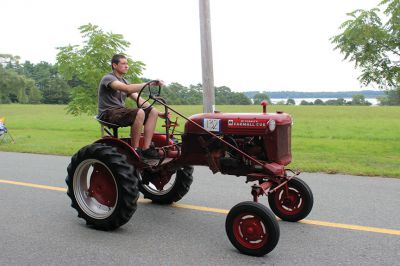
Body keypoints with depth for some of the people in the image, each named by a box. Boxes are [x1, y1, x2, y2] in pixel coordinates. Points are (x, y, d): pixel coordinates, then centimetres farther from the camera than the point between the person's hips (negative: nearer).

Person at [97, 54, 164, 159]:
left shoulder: (124, 81, 19)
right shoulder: (108, 78, -7)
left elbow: (139, 100, 13)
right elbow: (127, 88, -27)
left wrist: (158, 113, 3)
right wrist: (150, 84, -30)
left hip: (121, 111, 9)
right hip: (108, 113, -9)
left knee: (153, 112, -8)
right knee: (139, 113, -34)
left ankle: (146, 149, -16)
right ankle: (135, 150, -25)